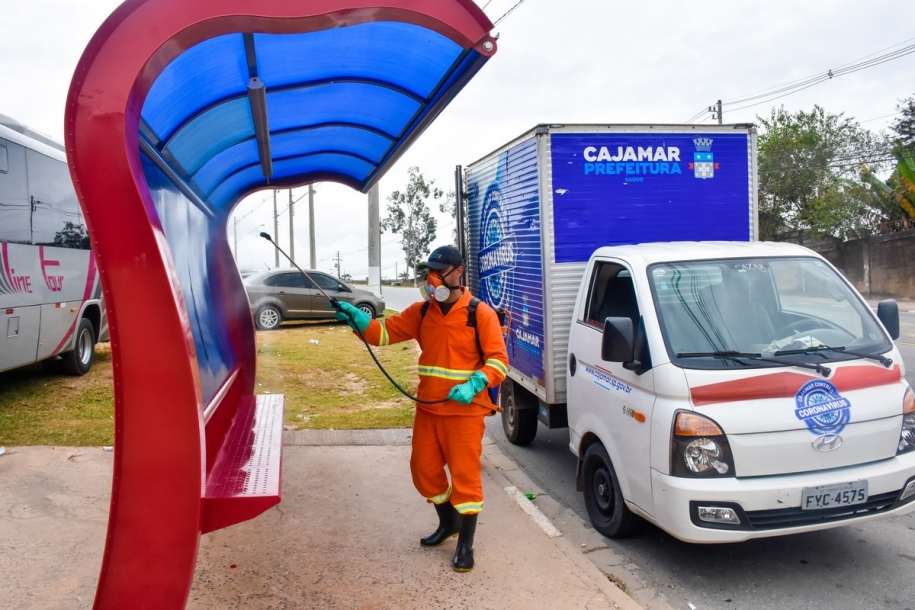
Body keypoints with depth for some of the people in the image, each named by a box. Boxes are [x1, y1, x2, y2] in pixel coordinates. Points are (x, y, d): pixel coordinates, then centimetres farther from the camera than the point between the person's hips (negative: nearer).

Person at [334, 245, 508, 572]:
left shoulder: (480, 313, -11)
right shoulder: (421, 312, 4)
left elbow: (498, 360, -12)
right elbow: (386, 332, -1)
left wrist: (473, 386, -26)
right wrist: (357, 318, -19)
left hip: (465, 410, -6)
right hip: (428, 408, 6)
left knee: (465, 475, 0)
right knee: (424, 469, 15)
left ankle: (465, 544, 15)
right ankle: (448, 523, 38)